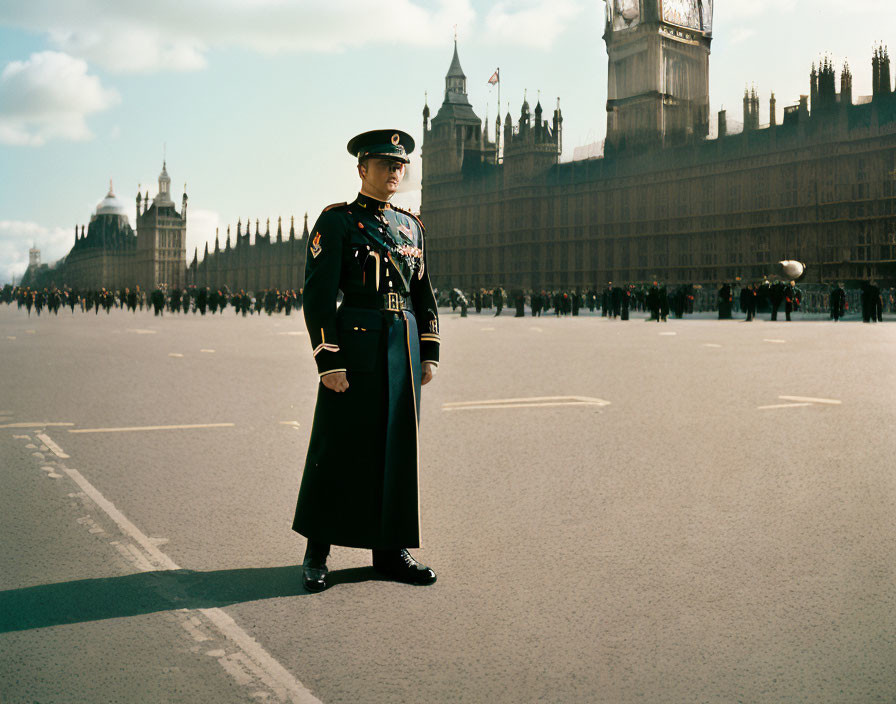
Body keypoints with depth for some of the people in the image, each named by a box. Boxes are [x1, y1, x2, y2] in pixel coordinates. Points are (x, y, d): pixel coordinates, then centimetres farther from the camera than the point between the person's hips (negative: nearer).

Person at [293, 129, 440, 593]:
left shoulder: (411, 226, 15)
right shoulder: (336, 221, -3)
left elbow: (424, 295, 17)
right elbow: (317, 295, -10)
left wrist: (429, 354, 10)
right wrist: (330, 362, -16)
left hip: (404, 346, 6)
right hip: (355, 345, -6)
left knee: (398, 447, 9)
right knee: (338, 448, 1)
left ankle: (390, 550, 19)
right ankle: (316, 554, 15)